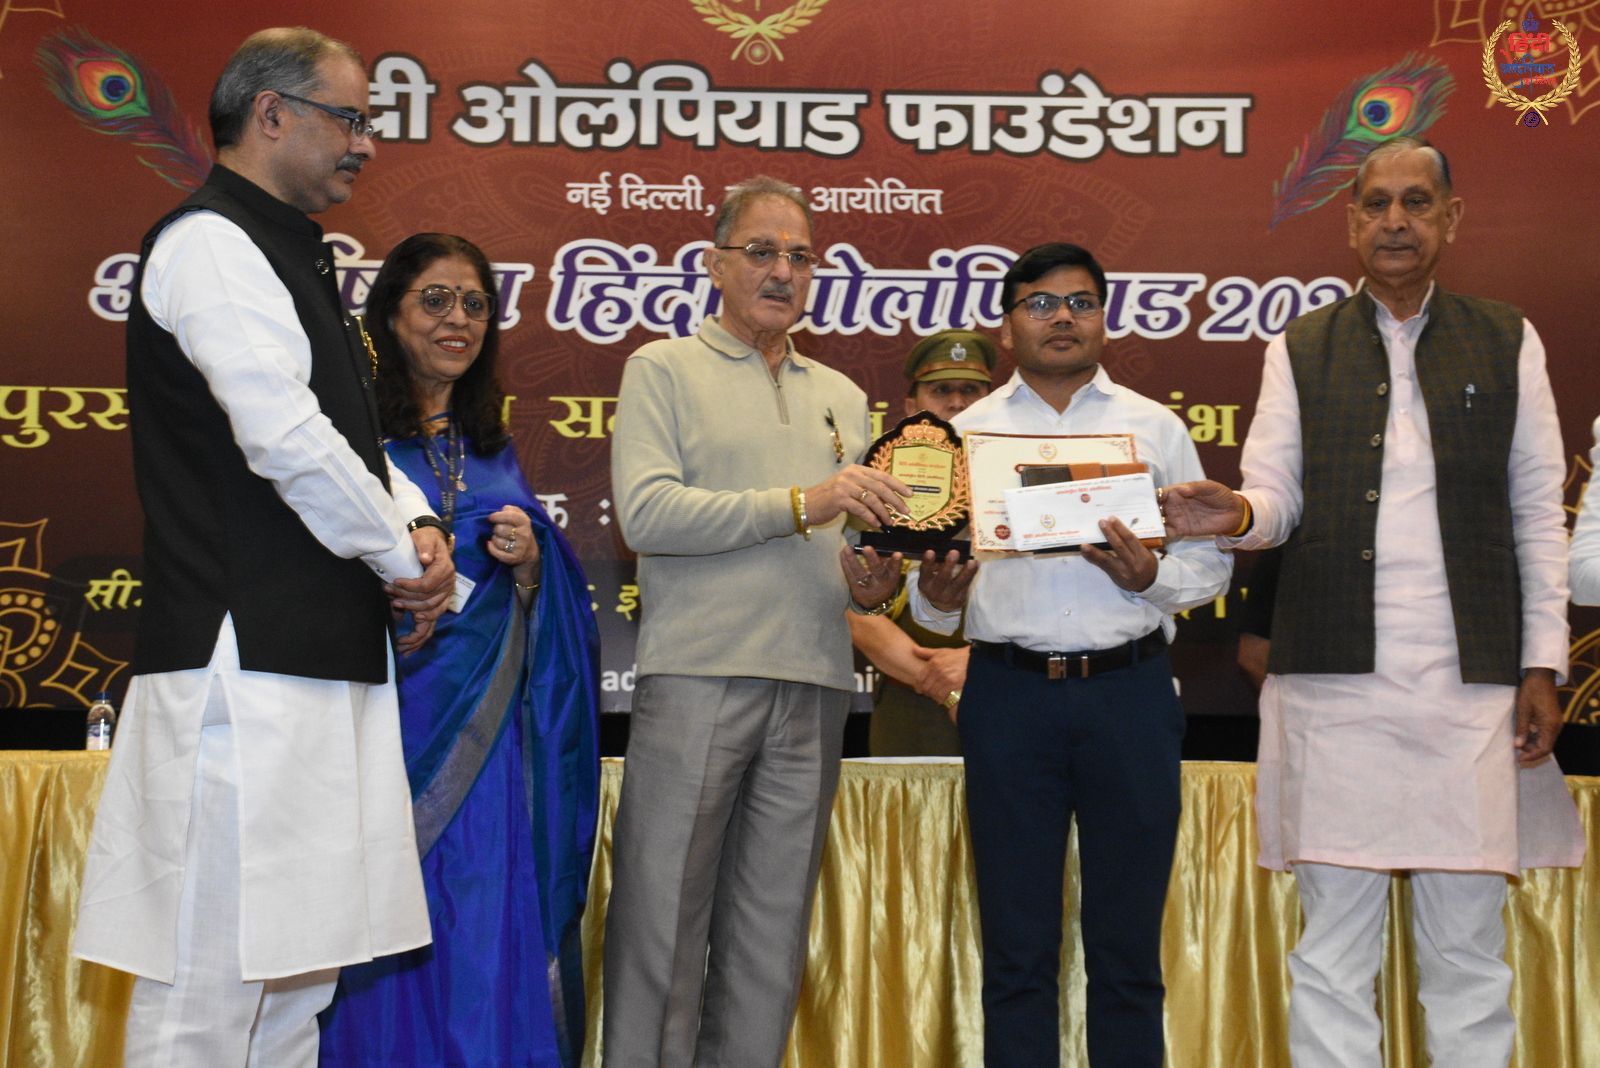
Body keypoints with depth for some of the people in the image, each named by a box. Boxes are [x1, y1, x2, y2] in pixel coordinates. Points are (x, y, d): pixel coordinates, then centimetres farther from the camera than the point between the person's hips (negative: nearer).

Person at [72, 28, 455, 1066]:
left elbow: (355, 438, 25)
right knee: (211, 982, -6)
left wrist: (421, 528, 5)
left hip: (324, 658, 10)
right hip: (247, 658, -10)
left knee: (296, 963, 13)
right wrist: (403, 558, -7)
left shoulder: (291, 257, 22)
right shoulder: (210, 242, -8)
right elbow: (285, 441, -19)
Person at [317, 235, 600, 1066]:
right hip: (388, 709, -4)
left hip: (486, 731, 5)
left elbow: (540, 599, 17)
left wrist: (527, 563, -3)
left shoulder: (493, 449, 17)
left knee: (485, 937, 3)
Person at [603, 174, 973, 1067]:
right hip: (698, 678, -4)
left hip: (814, 689, 5)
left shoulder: (842, 397, 21)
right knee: (664, 918, -3)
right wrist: (801, 503, -14)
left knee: (773, 933, 7)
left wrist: (870, 582, -2)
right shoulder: (665, 369, 6)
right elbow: (647, 512, -9)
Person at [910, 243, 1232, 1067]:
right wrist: (936, 589, -16)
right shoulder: (966, 434, 10)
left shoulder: (1156, 428, 12)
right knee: (1017, 950, 5)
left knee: (1127, 948, 6)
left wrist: (1149, 575, -11)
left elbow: (1210, 563, 9)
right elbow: (931, 609, 7)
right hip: (1009, 694, 0)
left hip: (1129, 693, 0)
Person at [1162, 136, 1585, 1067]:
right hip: (1337, 685, 0)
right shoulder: (1301, 351, 12)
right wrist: (1239, 515, -18)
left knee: (1468, 941, 5)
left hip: (1471, 687, 0)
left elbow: (1539, 516, 9)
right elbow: (1277, 494, 6)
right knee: (1334, 942, 4)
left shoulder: (1508, 343, 11)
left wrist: (1544, 665, 2)